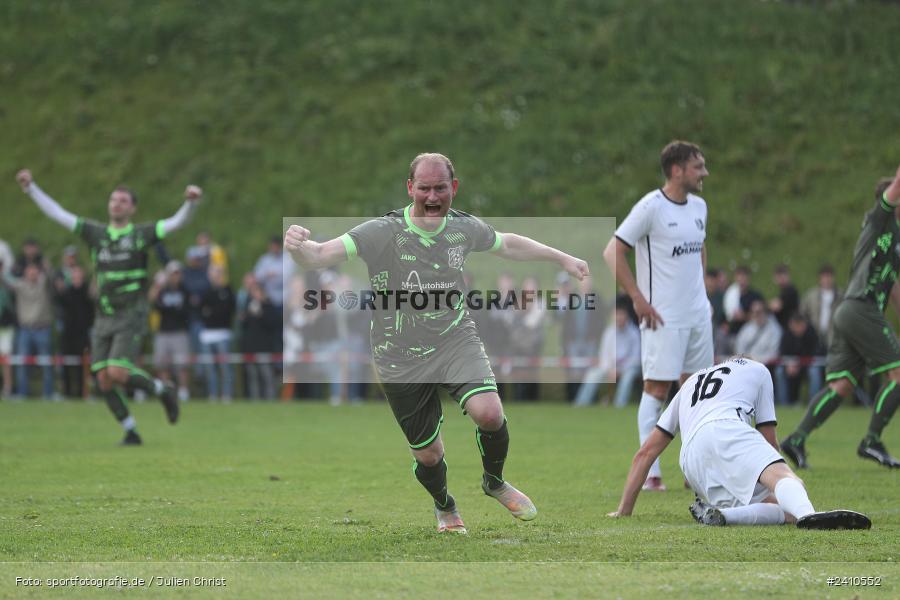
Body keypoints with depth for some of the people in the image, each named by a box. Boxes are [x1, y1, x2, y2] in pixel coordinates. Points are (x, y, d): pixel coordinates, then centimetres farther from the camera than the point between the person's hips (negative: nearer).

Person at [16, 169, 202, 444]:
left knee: (118, 373, -18)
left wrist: (191, 202, -31)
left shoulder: (141, 234, -1)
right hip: (104, 318, 5)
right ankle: (131, 432, 11)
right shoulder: (96, 233, 9)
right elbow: (57, 213, 13)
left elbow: (176, 222, -12)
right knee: (104, 380, -1)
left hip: (131, 317, -5)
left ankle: (162, 390, 7)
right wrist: (31, 188, 10)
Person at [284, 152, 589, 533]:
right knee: (428, 455, 5)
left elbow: (509, 245, 18)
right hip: (401, 359, -2)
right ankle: (445, 508, 42)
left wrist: (562, 259, 25)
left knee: (488, 412, -24)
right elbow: (323, 255, -27)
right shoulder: (381, 233, -17)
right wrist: (298, 248, -50)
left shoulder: (465, 228, -3)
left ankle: (494, 483, 9)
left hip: (456, 341, 2)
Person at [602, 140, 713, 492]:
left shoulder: (698, 206, 11)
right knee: (657, 388, -7)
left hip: (698, 314, 8)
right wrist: (638, 299, -15)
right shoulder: (651, 207, -12)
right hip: (664, 317, -7)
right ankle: (649, 473, -4)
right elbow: (612, 252, -12)